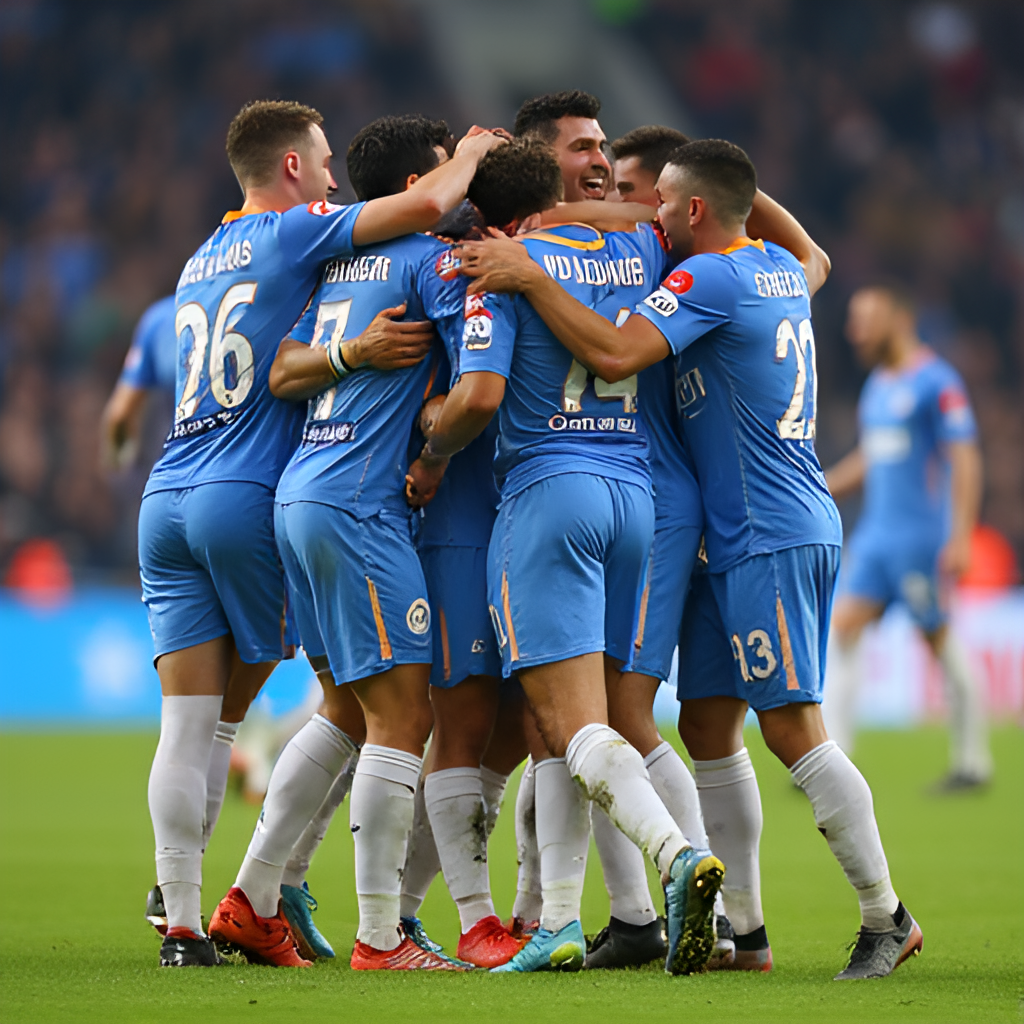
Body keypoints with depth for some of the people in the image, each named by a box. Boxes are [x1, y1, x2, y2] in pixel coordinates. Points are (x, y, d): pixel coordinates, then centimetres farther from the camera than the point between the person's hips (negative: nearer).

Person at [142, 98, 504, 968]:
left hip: (168, 501, 6)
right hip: (249, 502, -6)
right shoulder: (292, 235, -1)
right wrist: (471, 152, 8)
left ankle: (182, 921, -5)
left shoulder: (200, 264, 22)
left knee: (189, 723, 0)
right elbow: (428, 203, -11)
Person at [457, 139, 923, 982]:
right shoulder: (779, 270, 13)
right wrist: (746, 192, 35)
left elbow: (613, 353, -26)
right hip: (736, 540, 10)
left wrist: (529, 277, -21)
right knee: (706, 724, 8)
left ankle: (886, 917, -4)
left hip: (772, 539, -10)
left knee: (793, 730, -9)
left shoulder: (708, 278, -14)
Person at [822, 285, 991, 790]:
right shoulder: (877, 386, 15)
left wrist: (960, 538, -21)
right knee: (839, 630, -4)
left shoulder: (936, 382, -11)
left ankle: (973, 760, 13)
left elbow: (965, 461, -14)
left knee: (941, 641, 0)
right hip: (875, 534, 8)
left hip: (921, 535, -8)